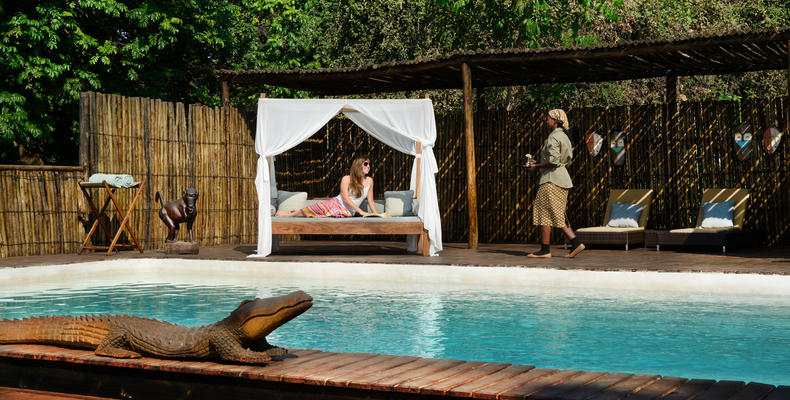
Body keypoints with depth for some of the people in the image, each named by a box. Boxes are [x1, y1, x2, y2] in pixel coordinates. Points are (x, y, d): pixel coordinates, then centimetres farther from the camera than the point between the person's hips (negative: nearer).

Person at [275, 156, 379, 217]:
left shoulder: (369, 181, 5)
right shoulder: (346, 179, -7)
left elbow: (370, 202, 10)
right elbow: (345, 199, -16)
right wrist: (360, 211, -24)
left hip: (347, 213, 2)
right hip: (335, 204, -2)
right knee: (306, 211, -9)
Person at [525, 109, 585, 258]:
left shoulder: (553, 137, -13)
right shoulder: (563, 136, 17)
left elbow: (553, 161, -22)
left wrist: (537, 166, -7)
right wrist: (539, 163, 19)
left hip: (552, 179, -10)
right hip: (561, 178, 10)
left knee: (544, 214, -4)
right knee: (558, 216, 12)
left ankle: (545, 250, -2)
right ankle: (576, 243, 4)